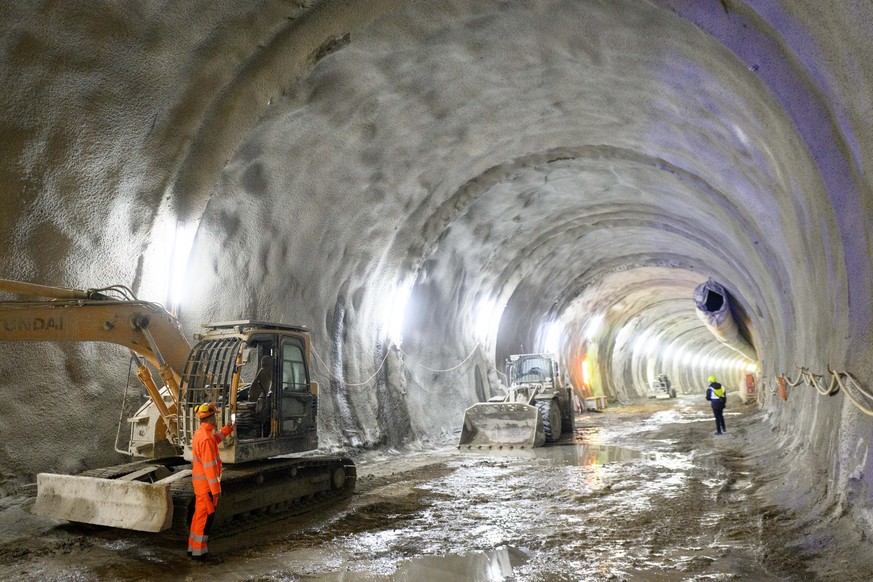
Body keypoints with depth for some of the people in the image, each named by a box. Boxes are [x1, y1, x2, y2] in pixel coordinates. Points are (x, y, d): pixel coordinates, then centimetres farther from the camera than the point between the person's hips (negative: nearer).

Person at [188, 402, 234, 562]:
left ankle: (193, 548, 25)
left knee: (199, 515, 17)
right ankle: (199, 552, 4)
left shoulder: (199, 434, 8)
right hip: (206, 484, -10)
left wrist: (227, 429, 31)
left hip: (199, 483, 10)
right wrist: (215, 489, -21)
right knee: (205, 517, -2)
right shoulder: (206, 438, -22)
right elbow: (209, 466, -24)